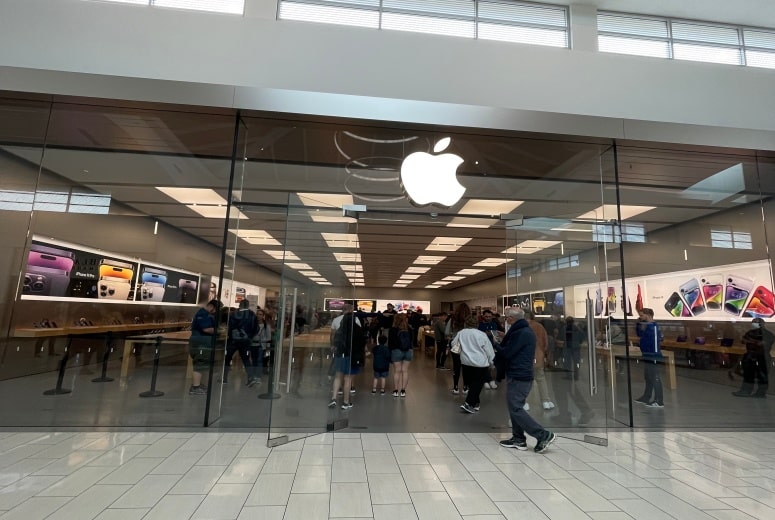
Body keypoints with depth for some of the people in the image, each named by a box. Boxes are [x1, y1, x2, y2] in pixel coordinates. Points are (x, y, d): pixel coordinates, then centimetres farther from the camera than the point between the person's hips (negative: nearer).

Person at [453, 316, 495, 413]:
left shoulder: (461, 333, -2)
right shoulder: (482, 335, -10)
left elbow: (453, 344, 9)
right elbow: (489, 350, -3)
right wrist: (490, 361, 12)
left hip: (465, 362, 4)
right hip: (480, 363, -4)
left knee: (471, 383, 17)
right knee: (477, 384, 3)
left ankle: (475, 403, 28)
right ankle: (468, 404, -5)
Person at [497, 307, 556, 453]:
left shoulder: (521, 333, -18)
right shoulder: (526, 331, 14)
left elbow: (506, 353, -18)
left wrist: (497, 346, -1)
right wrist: (504, 341, 8)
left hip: (518, 377, -10)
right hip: (522, 375, 10)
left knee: (516, 409, -4)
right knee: (515, 408, 15)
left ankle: (543, 435, -2)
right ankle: (518, 439, 21)